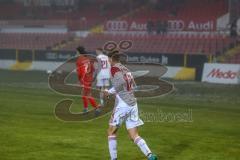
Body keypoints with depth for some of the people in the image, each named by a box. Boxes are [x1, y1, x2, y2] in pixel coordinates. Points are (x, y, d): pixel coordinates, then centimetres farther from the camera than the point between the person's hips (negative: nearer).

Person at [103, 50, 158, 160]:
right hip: (133, 104, 7)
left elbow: (121, 82, -22)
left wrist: (110, 92, -9)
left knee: (111, 132, 9)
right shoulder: (125, 69, 17)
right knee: (134, 135, 5)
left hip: (122, 105, -7)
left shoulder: (114, 68, -5)